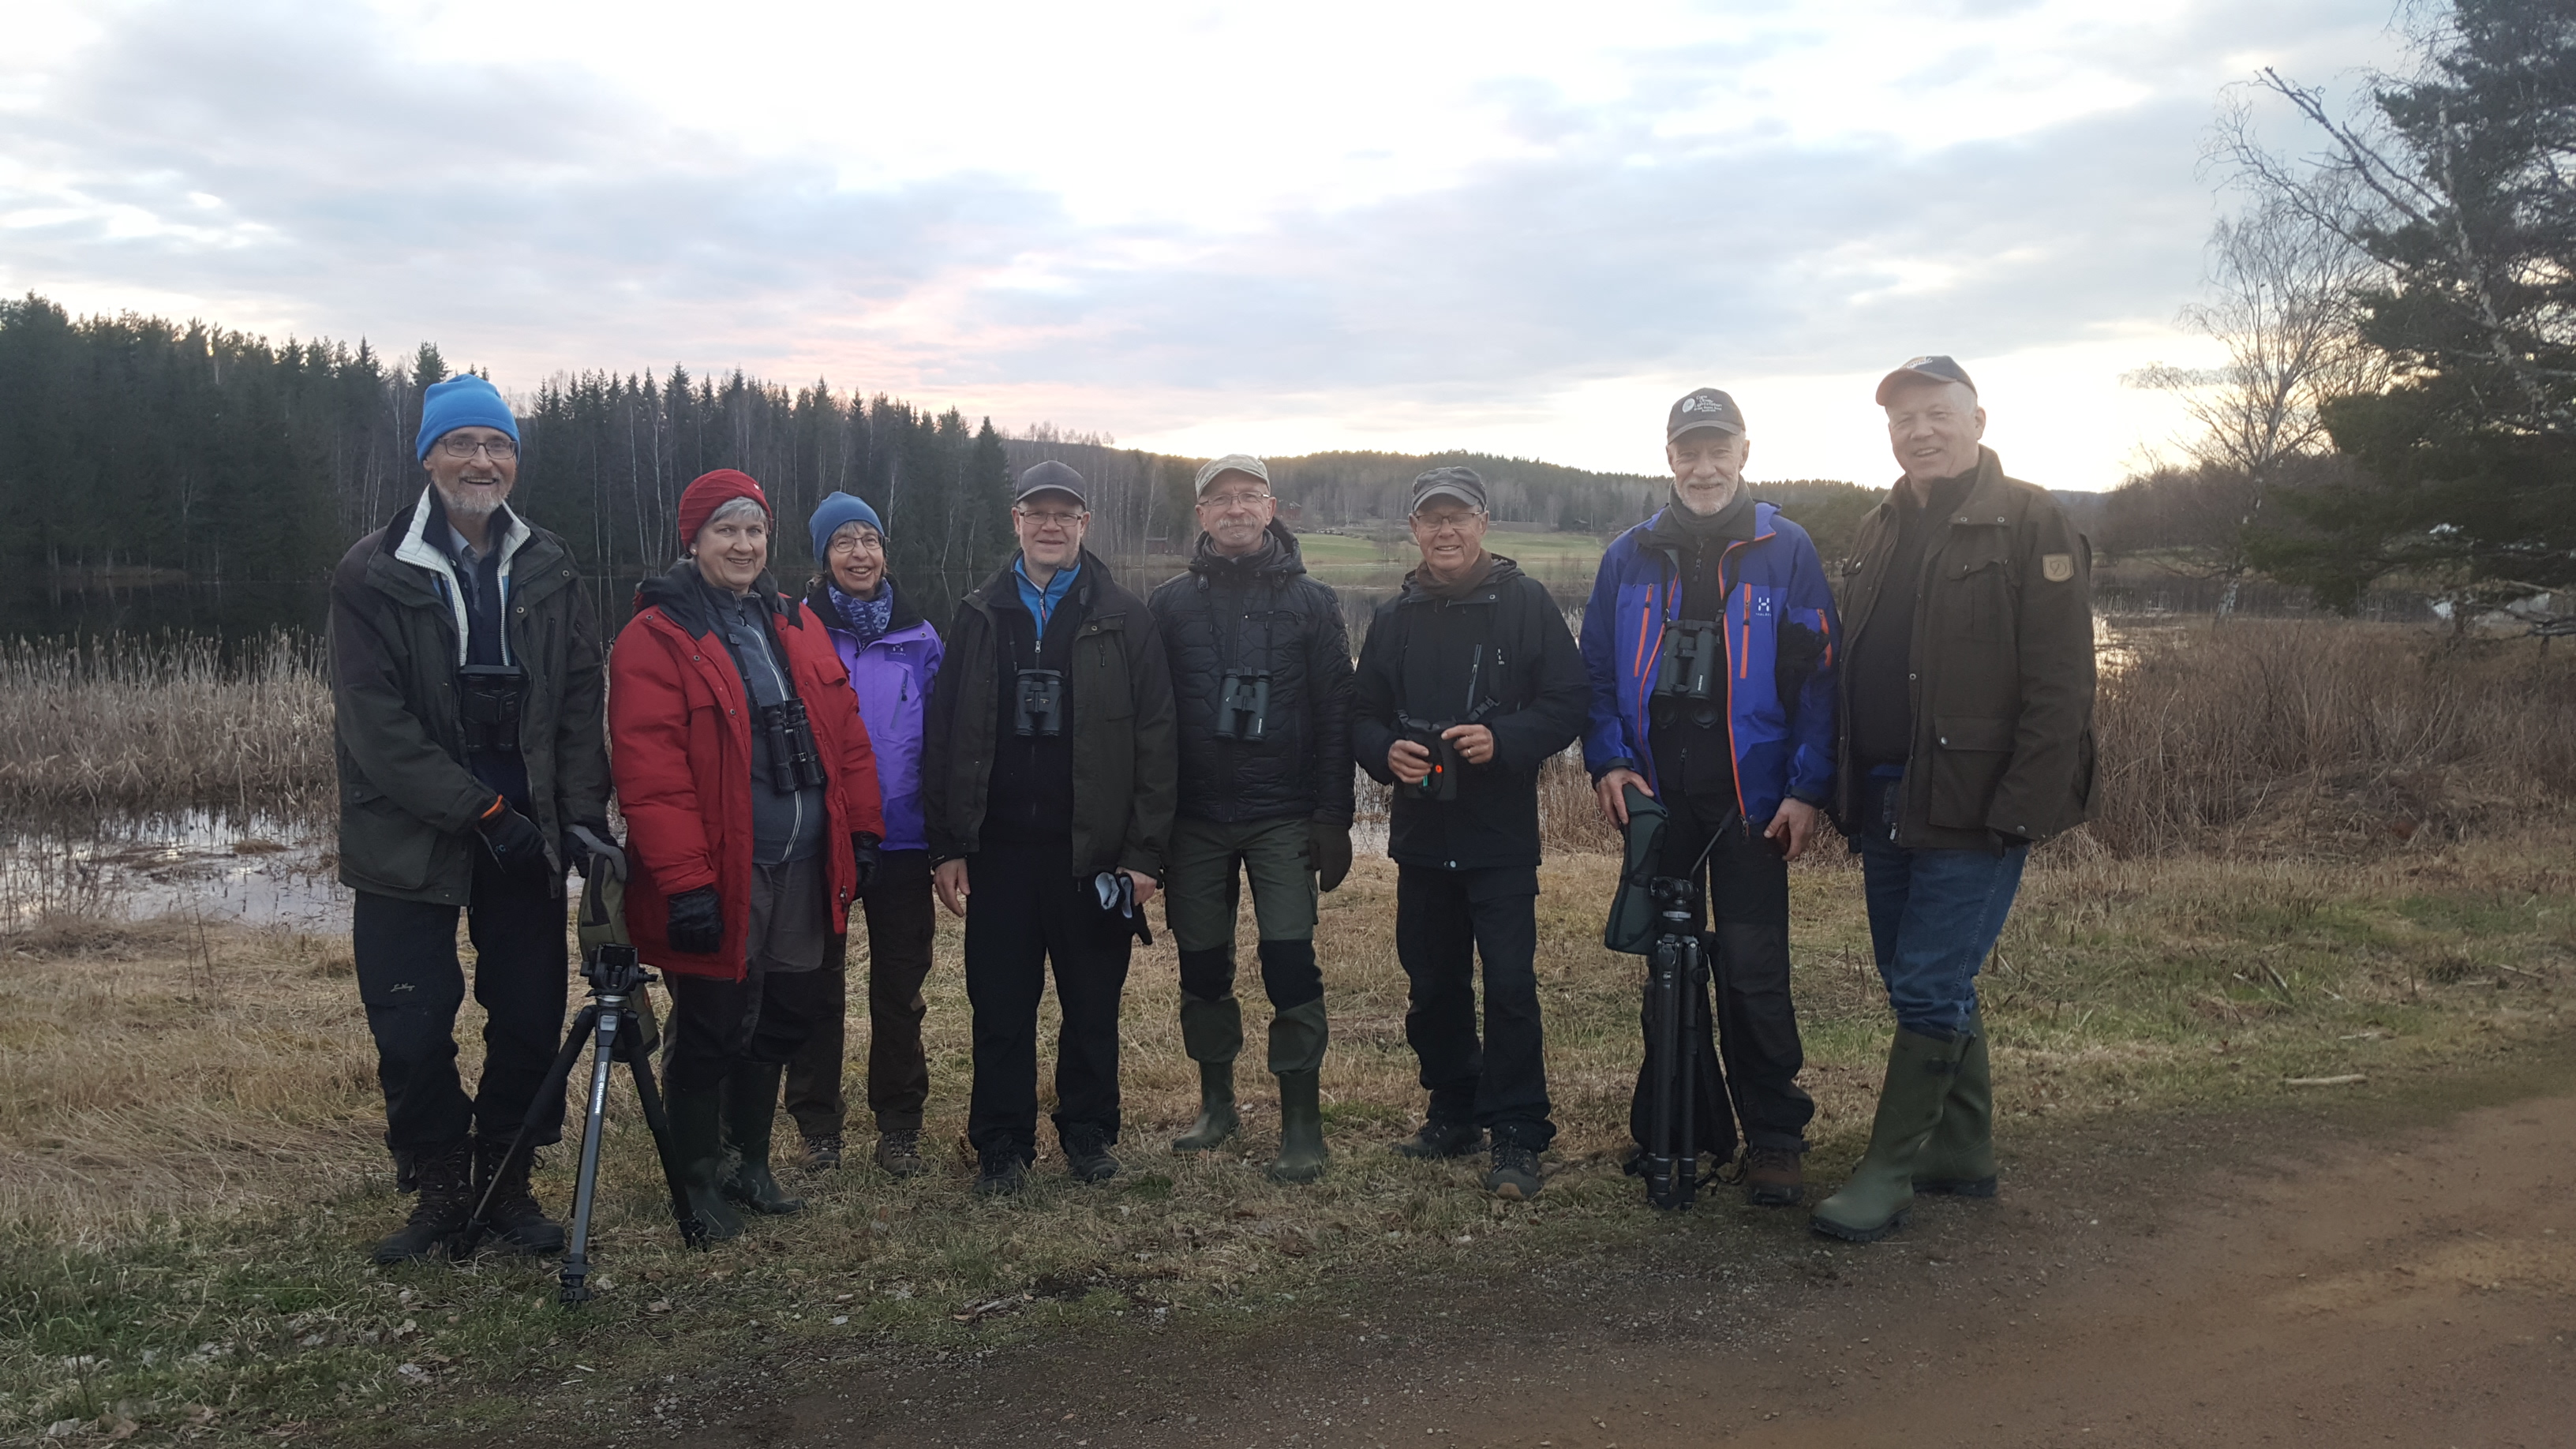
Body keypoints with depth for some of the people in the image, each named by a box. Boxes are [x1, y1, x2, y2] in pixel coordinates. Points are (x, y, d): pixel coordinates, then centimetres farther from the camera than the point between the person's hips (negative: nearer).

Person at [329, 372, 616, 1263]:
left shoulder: (548, 573, 7)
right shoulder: (375, 575, -5)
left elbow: (580, 703, 4)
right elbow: (374, 721, -11)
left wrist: (583, 812, -9)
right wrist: (481, 812, -16)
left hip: (526, 835, 3)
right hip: (410, 839, -2)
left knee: (531, 1019, 6)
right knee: (412, 1031, 1)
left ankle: (507, 1182, 23)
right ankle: (442, 1191, 21)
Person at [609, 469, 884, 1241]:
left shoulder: (797, 626, 13)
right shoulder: (657, 638, -9)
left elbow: (845, 735, 14)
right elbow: (648, 771, -16)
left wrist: (861, 830, 7)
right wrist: (685, 881, -20)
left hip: (803, 869, 7)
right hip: (720, 879, -6)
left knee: (782, 1018, 16)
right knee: (711, 1030, 4)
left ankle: (750, 1162, 33)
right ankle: (698, 1179, 22)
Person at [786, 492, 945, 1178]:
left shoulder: (919, 637, 5)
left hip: (902, 836, 2)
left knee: (900, 986, 7)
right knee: (819, 984, 9)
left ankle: (899, 1125, 19)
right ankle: (817, 1123, 21)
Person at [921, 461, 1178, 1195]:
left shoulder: (1125, 619, 1)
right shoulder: (979, 616, 8)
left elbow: (1154, 740, -3)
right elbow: (945, 735, 6)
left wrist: (1145, 851, -8)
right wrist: (946, 846, 0)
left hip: (1094, 849, -1)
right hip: (999, 847, 2)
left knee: (1093, 1005, 9)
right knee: (1000, 1006, 7)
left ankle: (1088, 1133, 26)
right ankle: (1002, 1143, 20)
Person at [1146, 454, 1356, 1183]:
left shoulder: (1311, 602, 4)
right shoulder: (1171, 604, 6)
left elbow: (1335, 714, 1)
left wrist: (1334, 818, -5)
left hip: (1284, 818, -2)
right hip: (1195, 820, 2)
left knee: (1291, 961, -7)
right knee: (1202, 965, 9)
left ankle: (1302, 1122, 3)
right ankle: (1217, 1102, 26)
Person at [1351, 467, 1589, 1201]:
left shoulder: (1525, 602, -1)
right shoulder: (1395, 616, 11)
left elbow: (1568, 702, -5)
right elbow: (1363, 715, 14)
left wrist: (1502, 741, -19)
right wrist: (1386, 752, -7)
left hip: (1502, 835, -4)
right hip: (1421, 833, 5)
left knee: (1510, 983, -6)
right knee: (1433, 983, 13)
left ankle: (1517, 1136, 3)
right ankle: (1456, 1112, 28)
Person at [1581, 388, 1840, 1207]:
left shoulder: (1786, 552, 2)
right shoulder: (1629, 557, 10)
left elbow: (1820, 676, -1)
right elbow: (1596, 672, 12)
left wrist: (1808, 788, -8)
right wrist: (1608, 761, -2)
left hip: (1750, 797, -3)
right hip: (1655, 794, 3)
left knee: (1753, 971, -3)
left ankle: (1775, 1138, 11)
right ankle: (1684, 1129, 22)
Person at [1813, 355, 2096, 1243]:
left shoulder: (2030, 525, -7)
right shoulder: (1880, 533, 16)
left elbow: (2060, 685, -13)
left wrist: (2024, 808, -19)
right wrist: (1846, 790, 11)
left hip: (1973, 804, -7)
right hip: (1888, 802, 8)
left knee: (1930, 991, -5)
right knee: (1925, 985, 14)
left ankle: (1887, 1173, 6)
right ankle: (1963, 1154, 28)